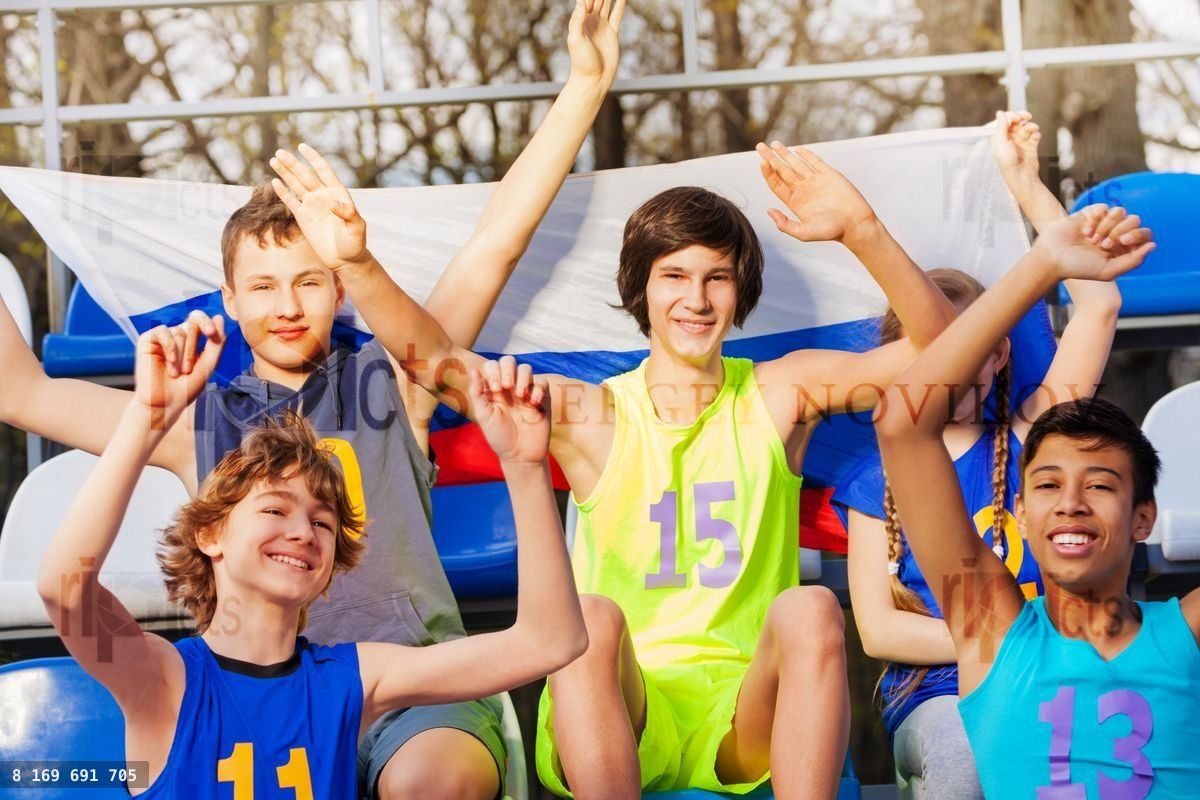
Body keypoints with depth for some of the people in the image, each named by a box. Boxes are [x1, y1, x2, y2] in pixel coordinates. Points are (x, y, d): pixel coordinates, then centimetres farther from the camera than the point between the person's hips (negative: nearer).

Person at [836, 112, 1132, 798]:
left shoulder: (1026, 441, 10)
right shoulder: (877, 482, 10)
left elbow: (1098, 305, 3)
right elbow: (877, 628, 2)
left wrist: (1026, 182, 2)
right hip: (935, 695, 0)